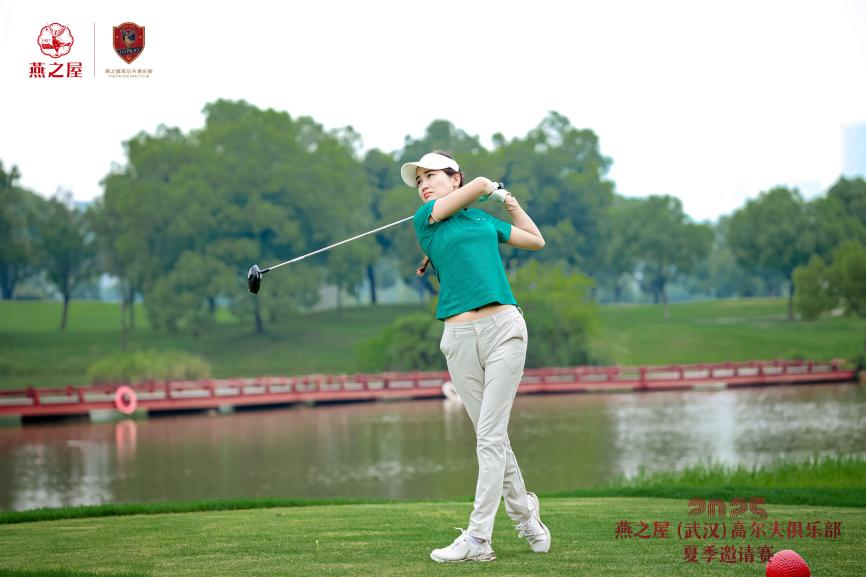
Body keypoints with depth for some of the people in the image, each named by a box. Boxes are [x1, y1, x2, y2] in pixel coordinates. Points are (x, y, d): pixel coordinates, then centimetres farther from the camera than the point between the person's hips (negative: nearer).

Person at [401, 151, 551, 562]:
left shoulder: (485, 219, 18)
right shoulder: (425, 217, 9)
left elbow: (536, 240, 32)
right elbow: (480, 184, 0)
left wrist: (509, 202, 31)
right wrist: (491, 188, 20)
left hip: (504, 327, 0)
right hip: (459, 338, 0)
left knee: (490, 434, -9)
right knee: (491, 436, 3)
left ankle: (478, 538, -12)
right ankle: (526, 518, 21)